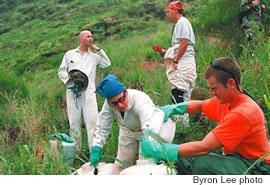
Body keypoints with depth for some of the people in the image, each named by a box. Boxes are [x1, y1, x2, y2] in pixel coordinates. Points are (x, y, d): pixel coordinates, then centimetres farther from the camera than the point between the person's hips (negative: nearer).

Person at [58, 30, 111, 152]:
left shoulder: (94, 56, 20)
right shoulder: (70, 54, 18)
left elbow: (107, 64, 9)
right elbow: (61, 71, 16)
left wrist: (98, 49, 11)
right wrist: (69, 80, -4)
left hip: (88, 92, 0)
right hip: (73, 91, 0)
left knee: (92, 119, -11)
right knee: (74, 120, 1)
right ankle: (75, 149, 8)